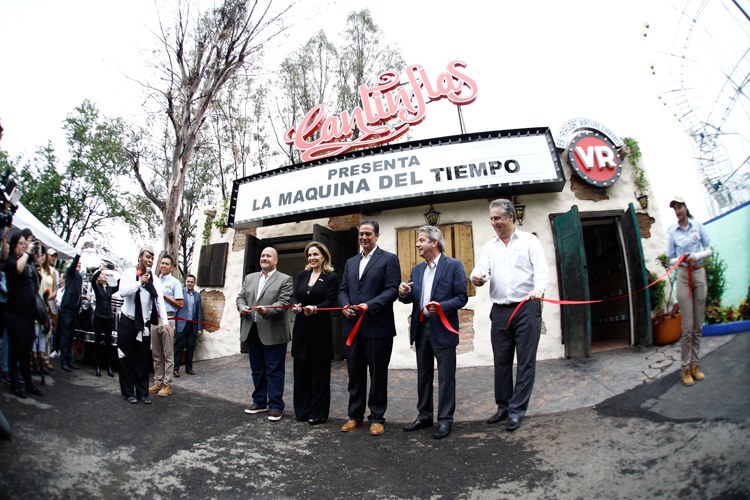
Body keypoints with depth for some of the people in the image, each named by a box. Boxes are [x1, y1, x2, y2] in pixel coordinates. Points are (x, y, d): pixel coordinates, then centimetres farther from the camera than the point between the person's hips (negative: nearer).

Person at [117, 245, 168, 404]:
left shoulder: (155, 279, 5)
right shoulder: (128, 273, 0)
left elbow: (160, 300, -4)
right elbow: (123, 292, -17)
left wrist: (164, 321, -14)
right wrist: (140, 282, -25)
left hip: (144, 324, 2)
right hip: (127, 322, -2)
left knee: (143, 360, 3)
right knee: (127, 359, 3)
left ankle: (142, 393, 9)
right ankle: (128, 392, 13)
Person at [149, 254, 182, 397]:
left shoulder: (175, 282, 0)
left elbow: (180, 304, -7)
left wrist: (164, 295, -9)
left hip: (167, 319, -6)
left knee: (168, 355, -2)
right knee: (156, 354, 10)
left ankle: (167, 384, 3)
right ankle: (158, 382, 17)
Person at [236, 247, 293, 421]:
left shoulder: (285, 280, -1)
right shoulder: (249, 278, 17)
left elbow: (283, 303, -11)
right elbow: (241, 297, 14)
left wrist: (267, 311, -26)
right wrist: (241, 307, -8)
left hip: (273, 333, -5)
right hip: (252, 331, 6)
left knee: (274, 371, 1)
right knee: (257, 369, 16)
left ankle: (276, 406, 11)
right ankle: (259, 402, 30)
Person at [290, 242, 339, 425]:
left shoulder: (331, 277, -2)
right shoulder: (302, 275, 14)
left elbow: (330, 301, -10)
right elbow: (295, 295, 10)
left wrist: (315, 308, -27)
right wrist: (295, 305, -12)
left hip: (320, 329, -5)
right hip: (301, 328, 5)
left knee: (320, 372, 2)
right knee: (301, 371, 9)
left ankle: (318, 413, 13)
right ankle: (302, 410, 22)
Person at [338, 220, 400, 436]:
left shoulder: (389, 259, 0)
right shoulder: (351, 262, 18)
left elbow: (392, 290, -9)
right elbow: (343, 290, 17)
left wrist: (369, 306, -19)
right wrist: (345, 306, -4)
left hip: (377, 327, -5)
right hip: (353, 326, 5)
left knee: (378, 375, 5)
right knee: (355, 374, 12)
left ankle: (377, 418, 18)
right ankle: (355, 415, 25)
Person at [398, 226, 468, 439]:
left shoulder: (454, 265, -5)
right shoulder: (417, 269, 13)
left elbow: (462, 297, -9)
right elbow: (411, 299, 12)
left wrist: (442, 307, -23)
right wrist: (404, 293, -10)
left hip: (442, 329, -6)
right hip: (420, 327, 6)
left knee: (446, 377, 2)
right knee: (423, 375, 15)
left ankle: (445, 419, 16)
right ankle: (424, 415, 28)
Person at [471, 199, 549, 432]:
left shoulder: (529, 240, 3)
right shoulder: (489, 246, 13)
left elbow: (542, 270, -8)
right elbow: (482, 269, 0)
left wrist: (539, 289, -28)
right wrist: (477, 277, -25)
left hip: (527, 308, -3)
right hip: (500, 310, 4)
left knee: (525, 360, 0)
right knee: (501, 360, 9)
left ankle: (517, 409, 10)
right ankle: (503, 406, 23)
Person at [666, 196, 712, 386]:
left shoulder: (698, 226, 7)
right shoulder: (672, 232, 4)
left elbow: (709, 250, 7)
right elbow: (671, 259, 6)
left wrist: (696, 256, -12)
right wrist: (681, 259, -15)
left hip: (699, 273, 2)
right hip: (683, 275, -2)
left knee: (698, 325, 5)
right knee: (688, 326, -6)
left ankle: (695, 365, 15)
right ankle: (686, 367, 2)